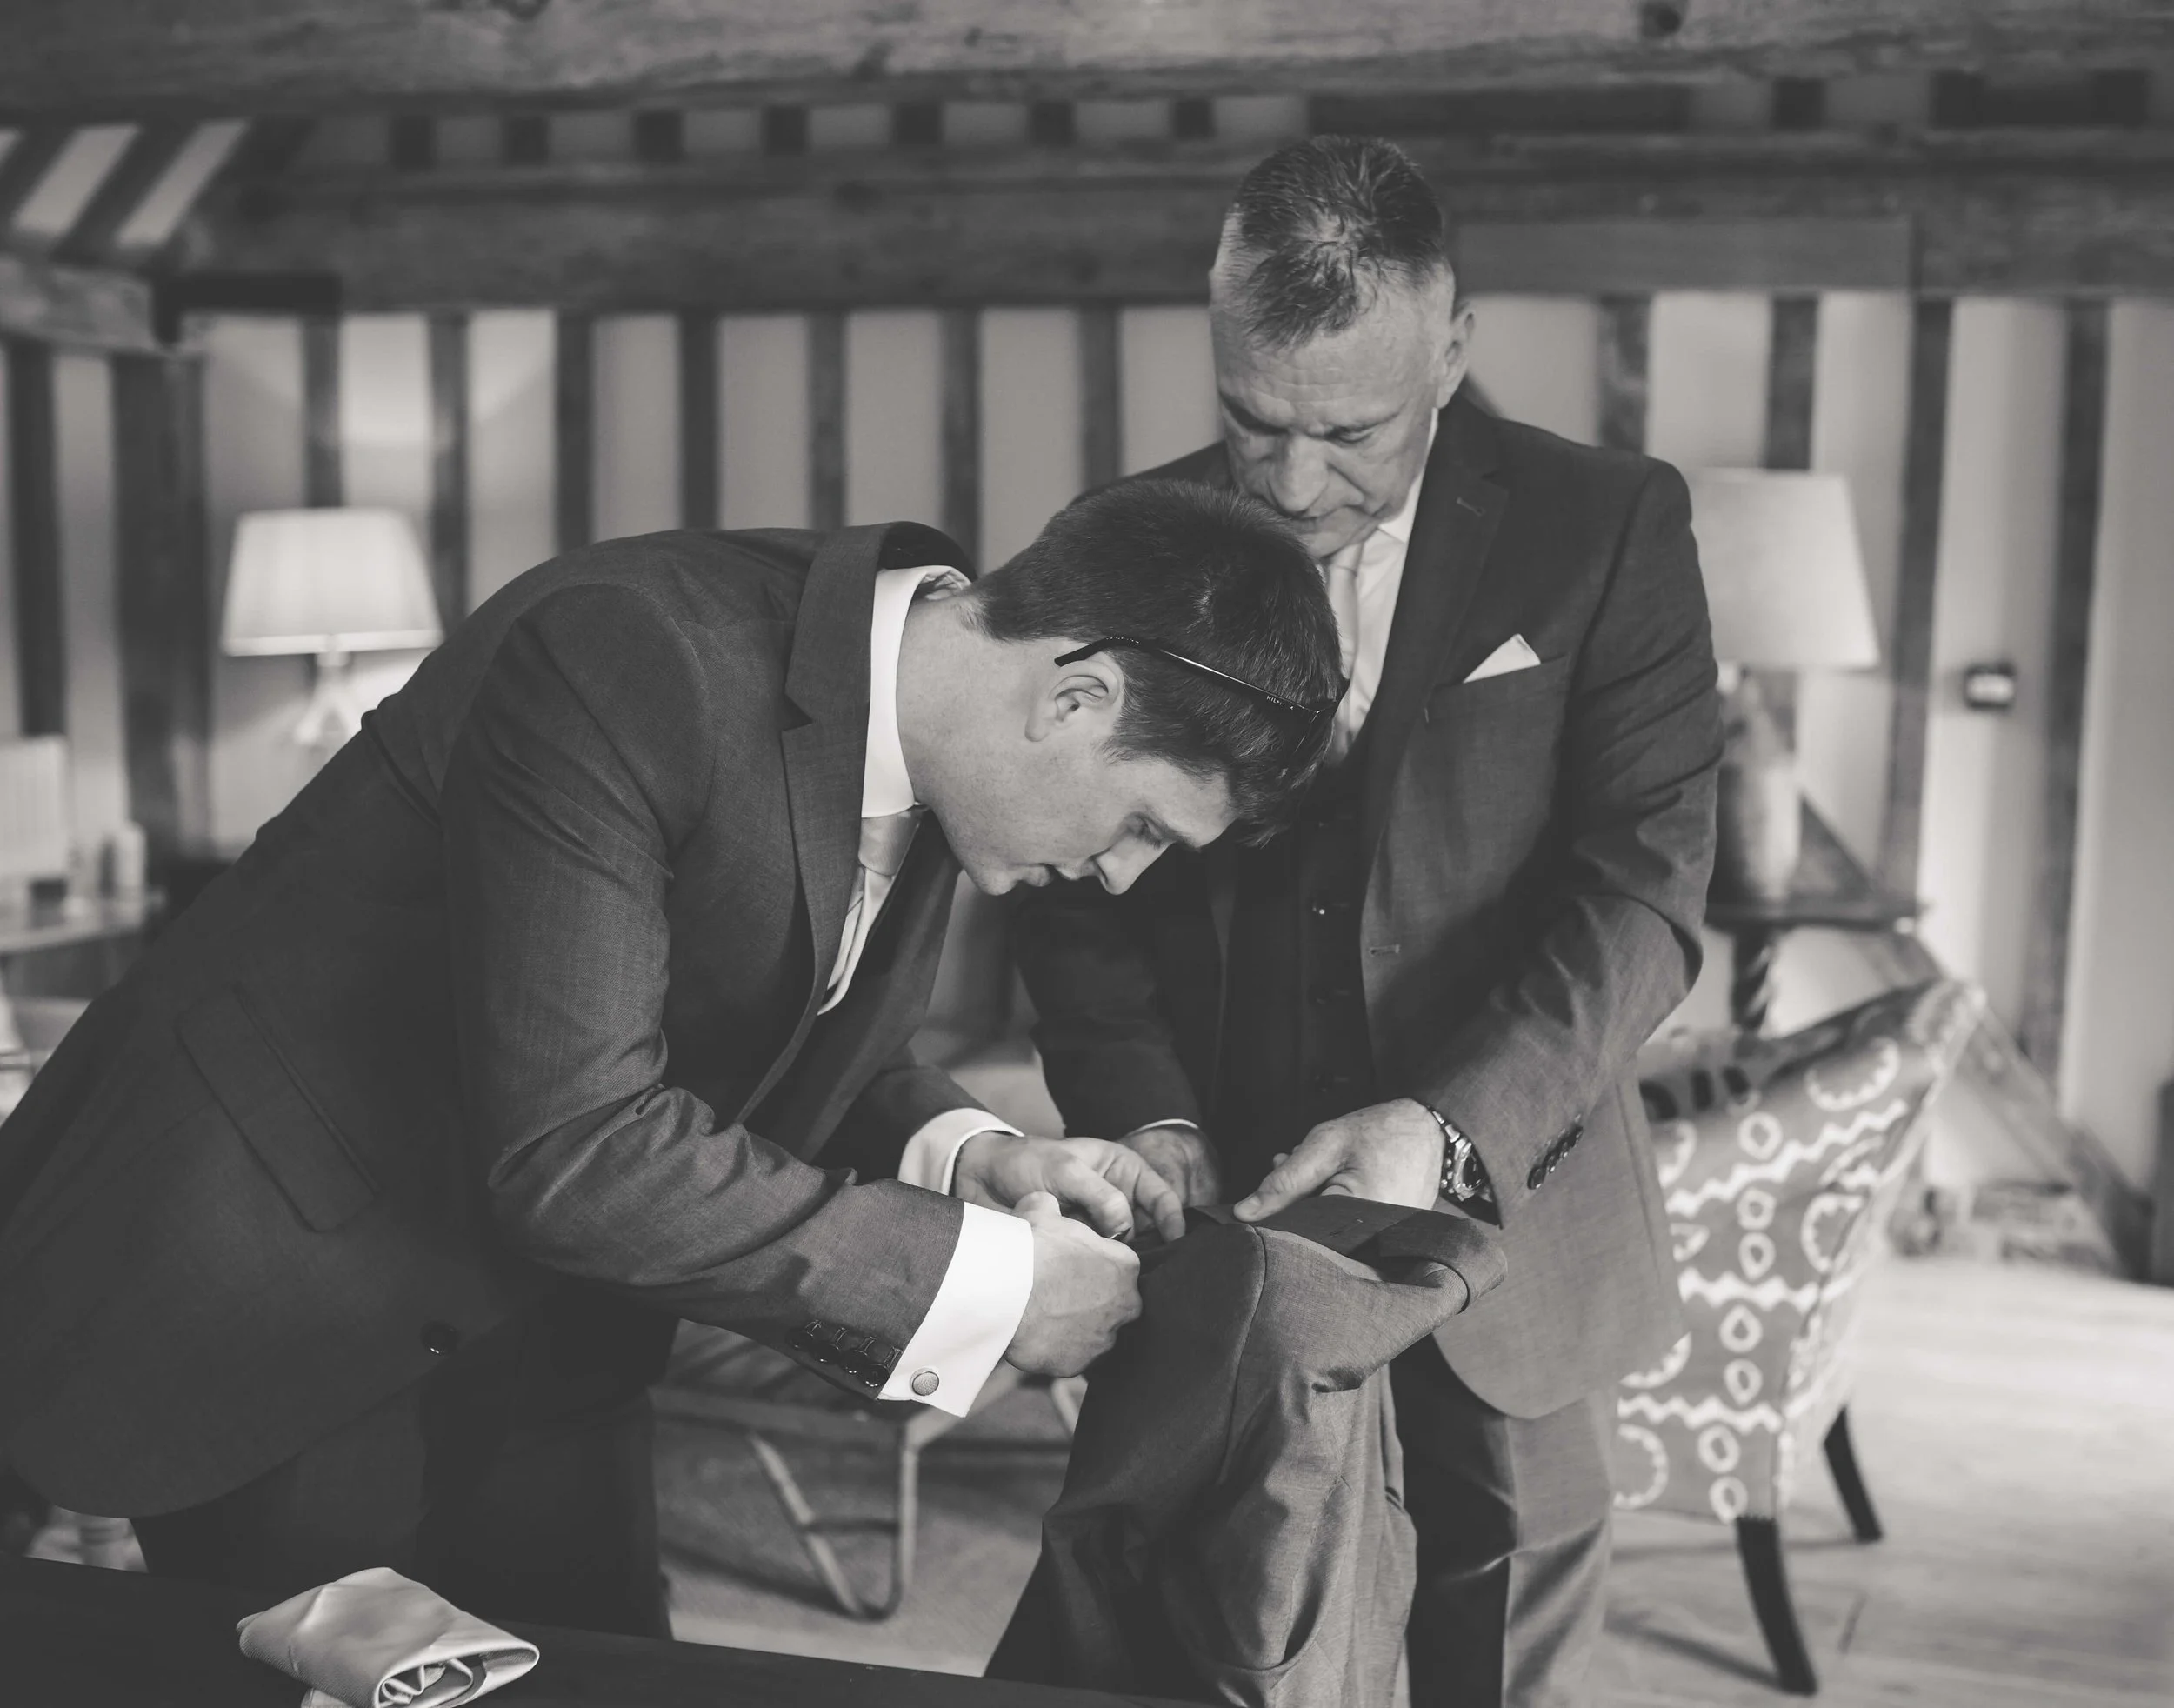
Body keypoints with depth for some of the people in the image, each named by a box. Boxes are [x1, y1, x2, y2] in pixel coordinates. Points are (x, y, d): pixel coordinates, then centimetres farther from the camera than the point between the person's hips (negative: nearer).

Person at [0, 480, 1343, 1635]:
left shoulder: (926, 710, -5)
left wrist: (964, 1153, -11)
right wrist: (979, 1276, -27)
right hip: (284, 1296, -7)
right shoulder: (623, 660, -30)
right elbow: (572, 1148, -33)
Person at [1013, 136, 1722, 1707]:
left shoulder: (1606, 530, -7)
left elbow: (1642, 885, -13)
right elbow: (1078, 882, 0)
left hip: (1504, 1218, -1)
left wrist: (1454, 1127, -26)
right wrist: (1146, 1121, -16)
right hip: (1222, 1219, 1)